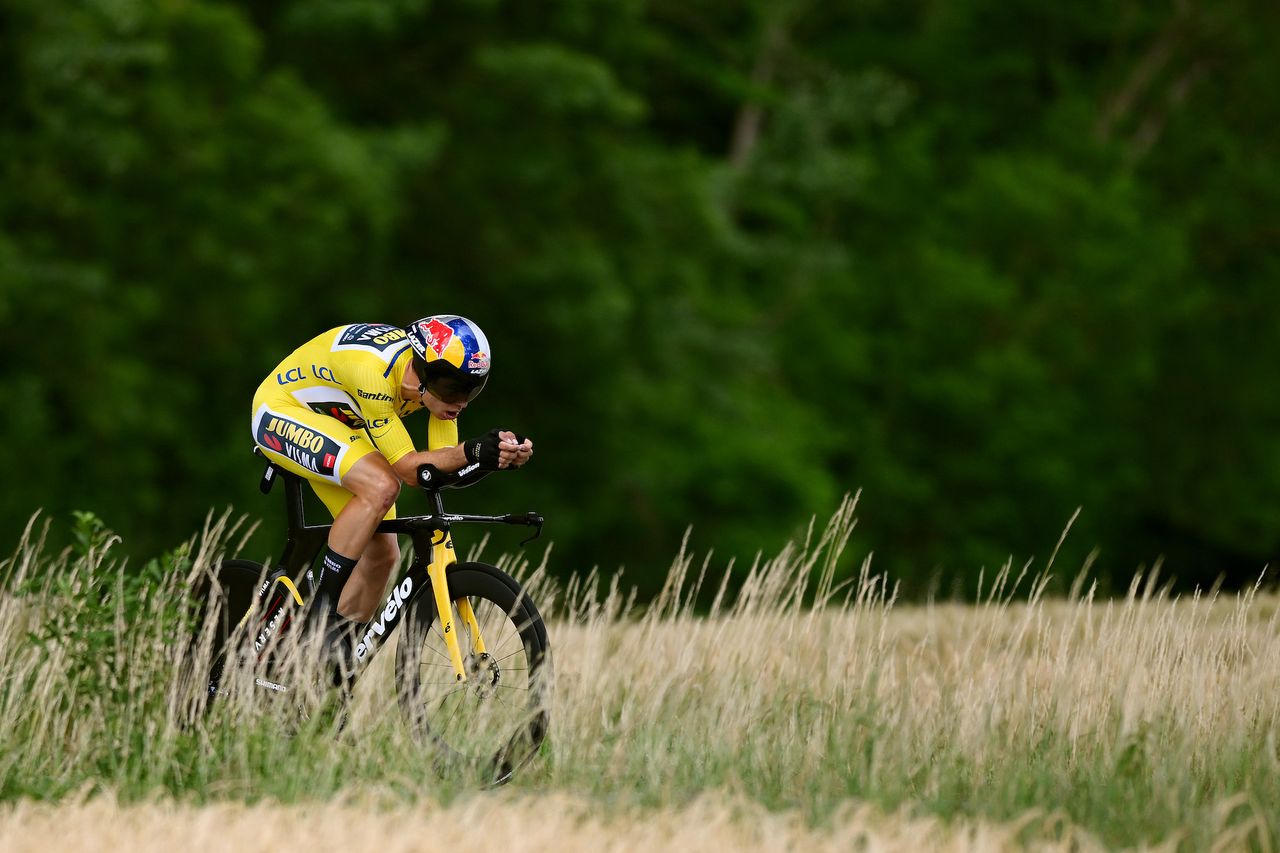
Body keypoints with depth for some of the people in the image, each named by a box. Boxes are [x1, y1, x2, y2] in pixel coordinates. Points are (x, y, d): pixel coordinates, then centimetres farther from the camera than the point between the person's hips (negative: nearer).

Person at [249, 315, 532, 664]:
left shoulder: (441, 375, -16)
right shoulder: (376, 370, -38)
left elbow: (443, 461, -16)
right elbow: (407, 468, -34)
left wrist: (502, 454, -35)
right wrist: (470, 452, -49)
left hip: (337, 424, 8)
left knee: (382, 553, -1)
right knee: (380, 487, -31)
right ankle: (319, 618, -23)